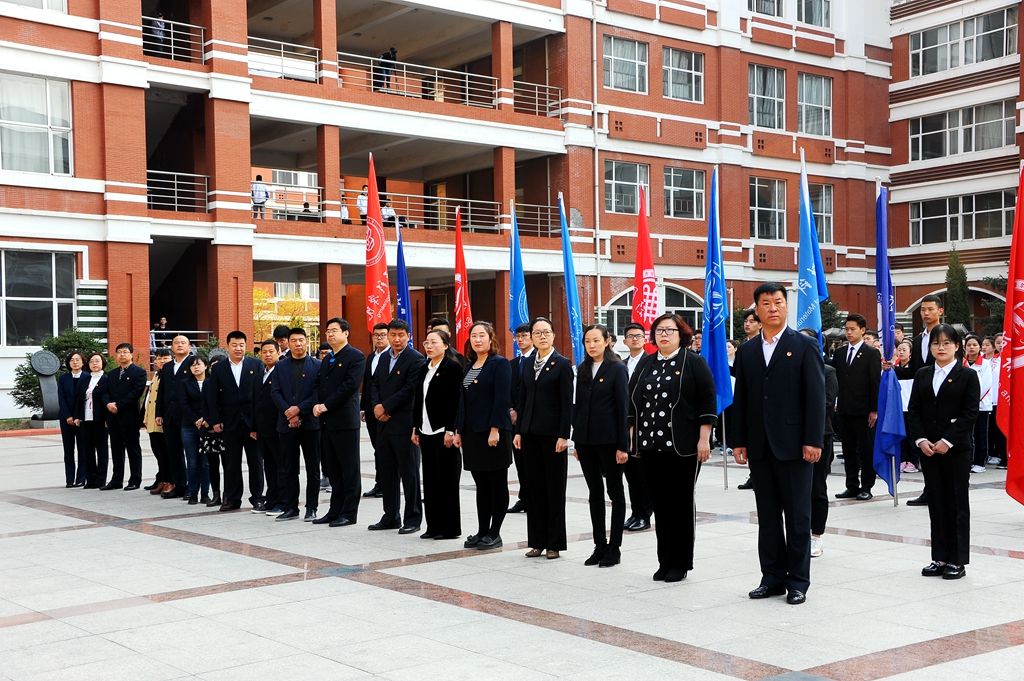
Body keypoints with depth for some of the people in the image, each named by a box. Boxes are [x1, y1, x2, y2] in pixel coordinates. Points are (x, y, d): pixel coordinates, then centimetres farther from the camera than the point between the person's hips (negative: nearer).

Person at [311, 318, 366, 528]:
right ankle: (335, 511, 17)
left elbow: (350, 385, -15)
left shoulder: (355, 357, -6)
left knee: (349, 469, -2)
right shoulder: (326, 359, 20)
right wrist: (316, 404, -4)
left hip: (345, 420, -8)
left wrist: (326, 405, -16)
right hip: (326, 421, 8)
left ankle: (349, 513, 2)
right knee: (332, 469, 11)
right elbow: (317, 384, 15)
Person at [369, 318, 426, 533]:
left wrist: (386, 407, -13)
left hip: (404, 424, -8)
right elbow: (374, 384, 13)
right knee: (386, 471, 11)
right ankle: (391, 517, 20)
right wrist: (376, 406, -5)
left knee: (409, 471, -1)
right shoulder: (383, 359, 16)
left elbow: (410, 389, -15)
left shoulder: (415, 359, -8)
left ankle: (413, 518, 6)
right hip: (384, 423, 8)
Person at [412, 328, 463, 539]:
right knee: (430, 479, 10)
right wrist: (415, 427, 12)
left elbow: (455, 401, -14)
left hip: (444, 432, -8)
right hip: (426, 432, 8)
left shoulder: (453, 367, -8)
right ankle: (433, 525, 17)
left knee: (447, 480, -1)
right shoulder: (424, 368, 15)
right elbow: (418, 399, 16)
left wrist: (450, 430, -19)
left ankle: (450, 527, 5)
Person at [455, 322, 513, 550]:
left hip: (492, 431, -7)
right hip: (472, 432, 7)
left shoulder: (499, 364, -7)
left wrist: (495, 430, -20)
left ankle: (494, 533, 7)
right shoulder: (469, 366, 16)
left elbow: (501, 400, -14)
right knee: (481, 484, 11)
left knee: (497, 483, 2)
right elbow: (463, 401, 17)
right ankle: (482, 531, 16)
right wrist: (458, 430, 12)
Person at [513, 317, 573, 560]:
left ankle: (555, 543, 9)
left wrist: (563, 435, -15)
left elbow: (567, 403, -9)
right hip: (530, 433, 5)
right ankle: (537, 541, 15)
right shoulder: (528, 365, 11)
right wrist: (518, 431, 6)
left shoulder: (562, 364, -5)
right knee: (535, 487, 8)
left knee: (554, 488, 2)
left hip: (552, 433, -5)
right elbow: (522, 400, 13)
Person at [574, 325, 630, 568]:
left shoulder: (617, 369, -6)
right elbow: (578, 405, 12)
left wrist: (623, 445, -12)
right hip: (586, 440, 6)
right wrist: (576, 441, 10)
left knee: (615, 492, 4)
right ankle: (600, 545, 17)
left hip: (609, 439, -5)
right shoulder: (582, 370, 10)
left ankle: (614, 548, 9)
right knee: (595, 493, 10)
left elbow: (622, 408, -9)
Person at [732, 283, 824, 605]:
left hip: (793, 445, -4)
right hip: (759, 446, 4)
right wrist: (739, 441, 5)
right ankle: (773, 577, 17)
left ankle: (798, 581, 11)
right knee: (767, 516, 9)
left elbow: (816, 397, -6)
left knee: (797, 516, 2)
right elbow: (740, 400, 11)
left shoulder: (805, 346, -1)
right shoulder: (747, 351, 11)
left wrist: (813, 441, -12)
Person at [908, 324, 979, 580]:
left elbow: (970, 414, -8)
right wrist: (921, 440, -7)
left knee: (957, 503, 1)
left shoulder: (967, 376, -2)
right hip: (928, 448, 4)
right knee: (936, 502, 8)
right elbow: (914, 411, 8)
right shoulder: (922, 375, 11)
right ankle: (940, 557, 14)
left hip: (956, 449, -4)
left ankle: (958, 561, 7)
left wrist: (947, 441, -15)